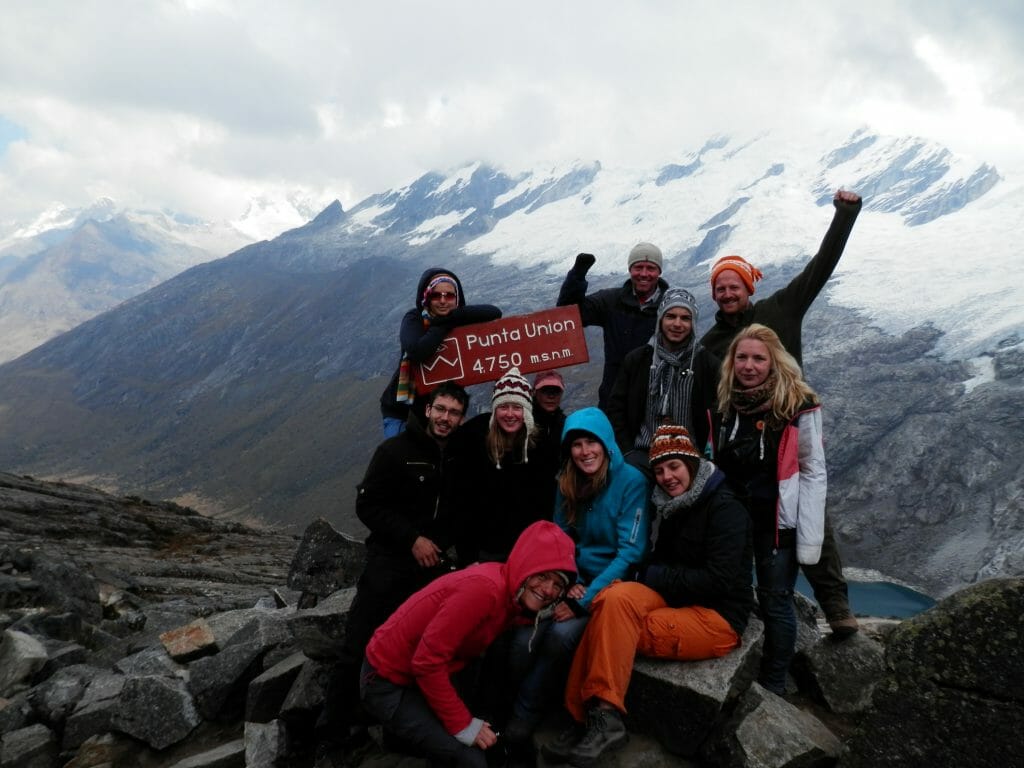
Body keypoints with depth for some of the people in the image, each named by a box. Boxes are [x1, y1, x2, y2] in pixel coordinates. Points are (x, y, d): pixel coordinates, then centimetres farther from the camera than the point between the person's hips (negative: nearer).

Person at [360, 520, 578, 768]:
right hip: (389, 682, -9)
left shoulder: (512, 593, -1)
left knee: (490, 743, 8)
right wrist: (462, 725, -19)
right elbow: (427, 662, -27)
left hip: (428, 677, 9)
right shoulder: (485, 588, -29)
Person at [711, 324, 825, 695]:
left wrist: (809, 538, -15)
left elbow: (814, 473, -12)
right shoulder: (725, 403, 4)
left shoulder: (798, 407, -13)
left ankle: (773, 685, 23)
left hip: (778, 522, -5)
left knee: (775, 601, 5)